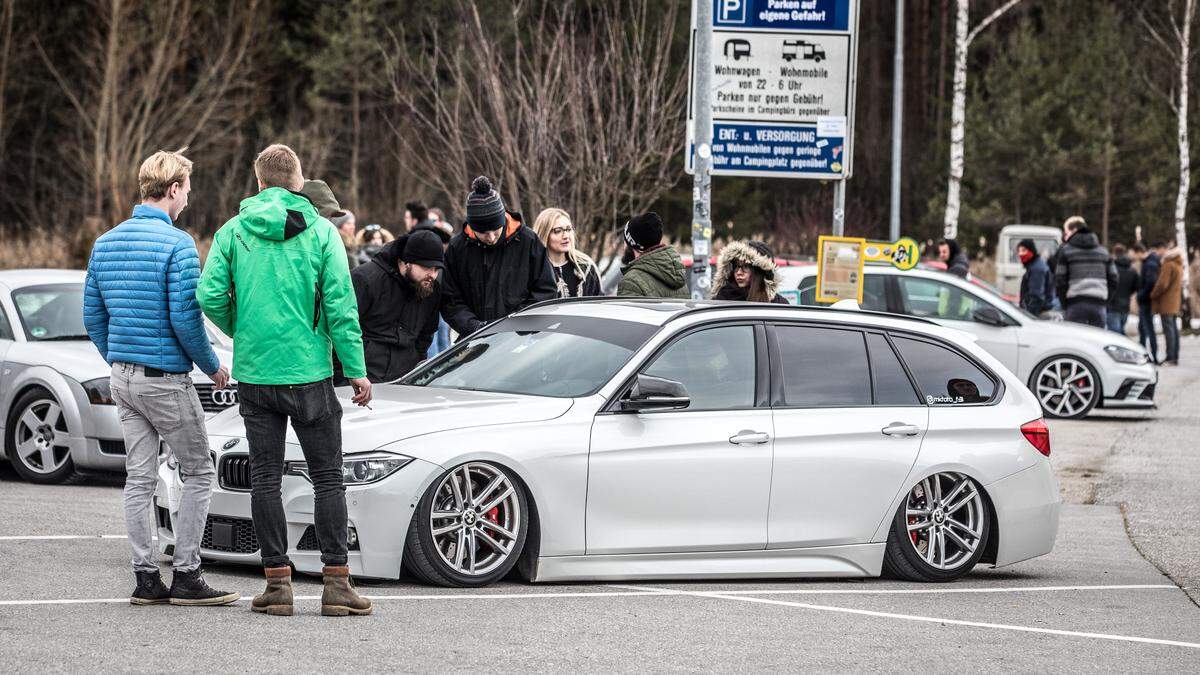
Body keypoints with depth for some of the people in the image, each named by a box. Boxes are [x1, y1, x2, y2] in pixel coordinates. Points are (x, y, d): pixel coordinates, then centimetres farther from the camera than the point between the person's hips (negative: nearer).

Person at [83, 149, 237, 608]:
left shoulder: (106, 243, 8)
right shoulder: (176, 244, -14)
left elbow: (93, 317, 13)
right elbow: (185, 319, -18)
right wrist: (213, 367, -4)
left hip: (122, 378, 7)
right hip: (166, 379, -7)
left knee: (139, 478, 9)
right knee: (198, 474, 3)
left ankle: (146, 578, 8)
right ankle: (185, 577, 0)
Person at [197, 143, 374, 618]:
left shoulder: (232, 232, 1)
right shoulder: (320, 232, -4)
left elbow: (210, 297, -6)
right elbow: (340, 305, -7)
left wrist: (241, 333, 13)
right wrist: (356, 370, -3)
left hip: (254, 372, 2)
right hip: (310, 372, -2)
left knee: (265, 478, 7)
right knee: (327, 477, 5)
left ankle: (278, 582, 4)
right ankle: (336, 583, 1)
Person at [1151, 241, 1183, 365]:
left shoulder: (1168, 265, -16)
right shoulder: (1178, 265, 15)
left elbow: (1162, 284, -19)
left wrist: (1153, 295, -6)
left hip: (1166, 302, -10)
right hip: (1175, 303, 10)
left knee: (1168, 329, -9)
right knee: (1174, 328, 11)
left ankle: (1170, 358, -12)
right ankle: (1175, 357, 14)